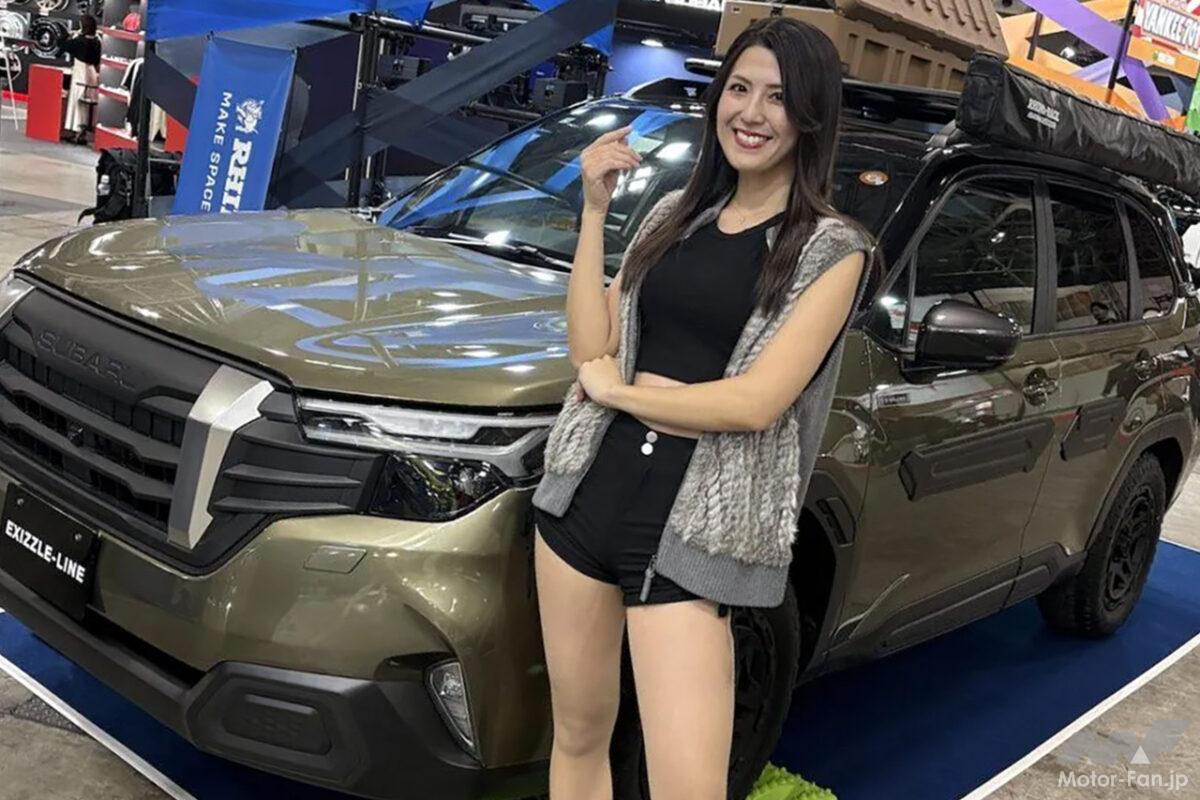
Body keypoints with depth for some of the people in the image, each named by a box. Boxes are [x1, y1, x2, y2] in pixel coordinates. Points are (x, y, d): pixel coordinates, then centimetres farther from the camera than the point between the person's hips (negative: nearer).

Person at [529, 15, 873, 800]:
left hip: (694, 527, -5)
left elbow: (756, 402, -15)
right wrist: (594, 210, -3)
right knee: (578, 736, 17)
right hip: (587, 492, 5)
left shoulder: (832, 249, -4)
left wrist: (617, 390, -6)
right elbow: (590, 349, 3)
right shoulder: (674, 214, 12)